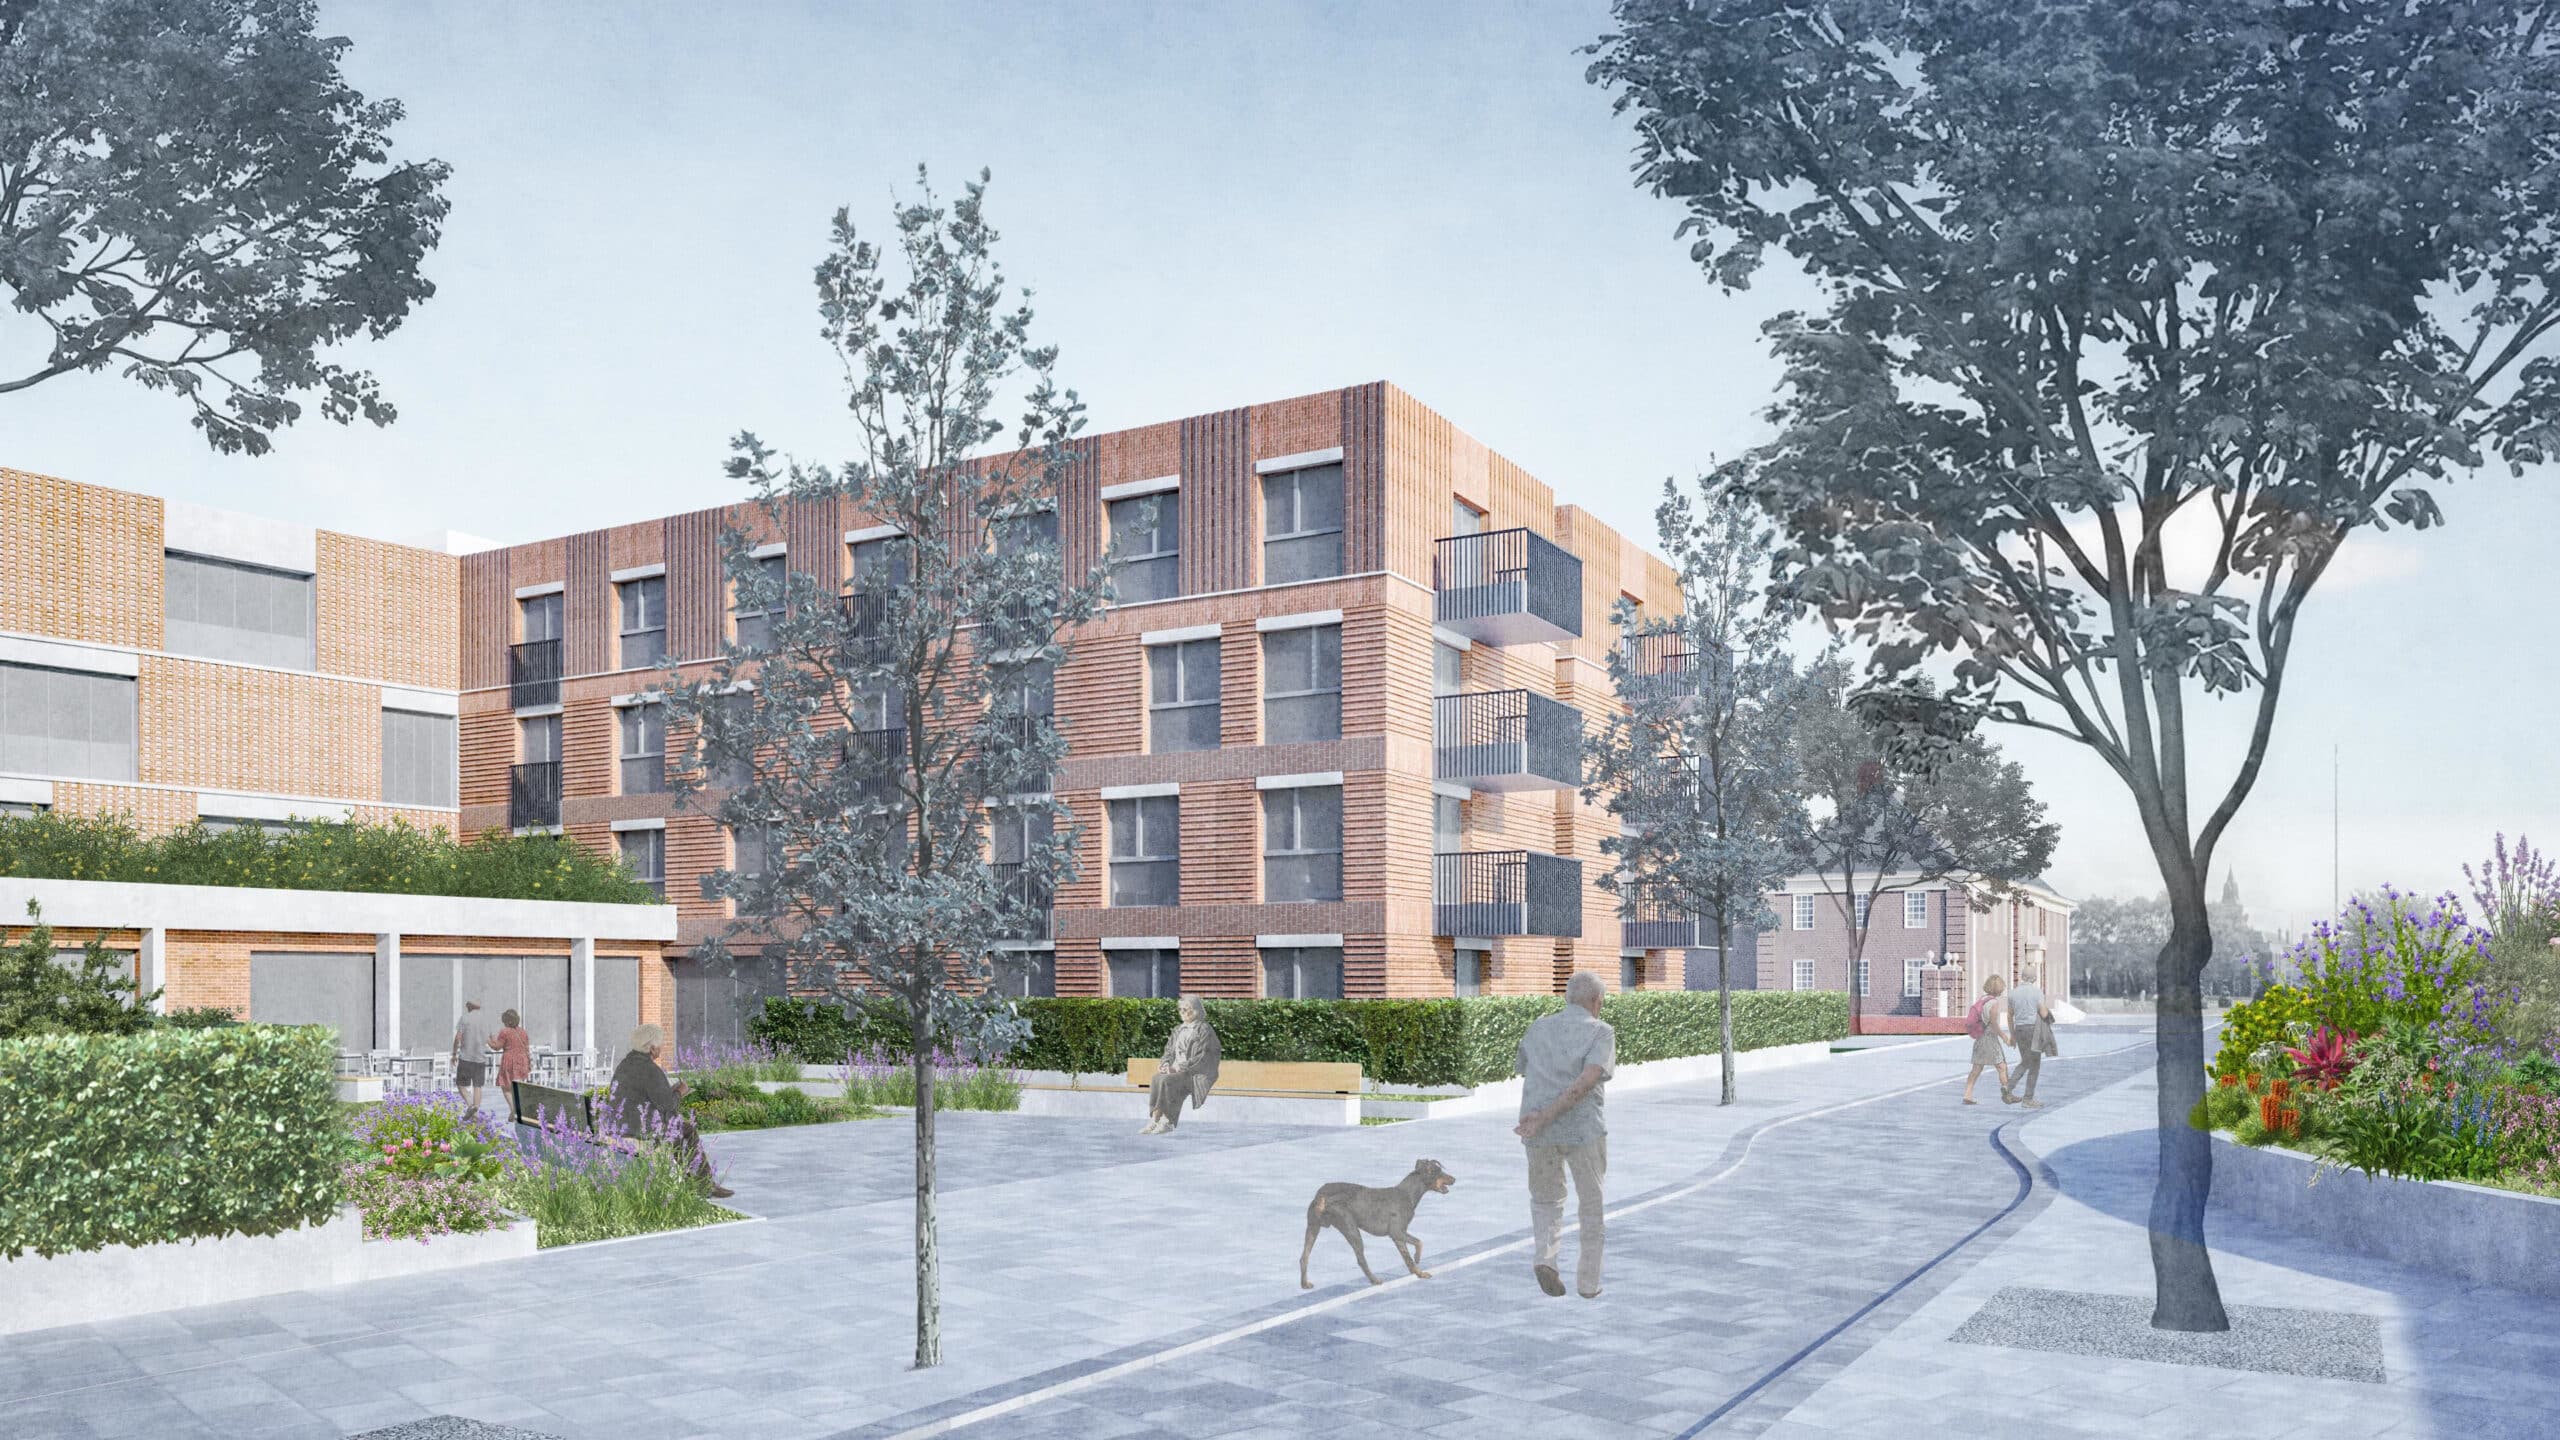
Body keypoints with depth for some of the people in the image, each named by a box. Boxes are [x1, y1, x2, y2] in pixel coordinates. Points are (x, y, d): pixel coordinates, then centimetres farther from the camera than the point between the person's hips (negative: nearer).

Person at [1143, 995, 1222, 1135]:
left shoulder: (1204, 1030, -7)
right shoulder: (1179, 1030, 17)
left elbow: (1201, 1057, -15)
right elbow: (1170, 1050, 19)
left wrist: (1179, 1067, -20)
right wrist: (1166, 1064, -4)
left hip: (1198, 1073, -7)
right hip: (1178, 1070, 7)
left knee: (1167, 1081, -31)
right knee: (1156, 1079, -23)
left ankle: (1167, 1123, -25)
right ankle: (1154, 1121, -26)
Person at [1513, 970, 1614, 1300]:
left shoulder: (1537, 1028, 10)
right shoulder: (1601, 1032, -3)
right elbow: (1587, 1081, -19)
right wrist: (1545, 1118, -20)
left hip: (1539, 1135, 3)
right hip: (1584, 1130, -3)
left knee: (1546, 1200, 23)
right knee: (1591, 1204, 21)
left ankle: (1546, 1258, -2)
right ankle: (1588, 1281, 24)